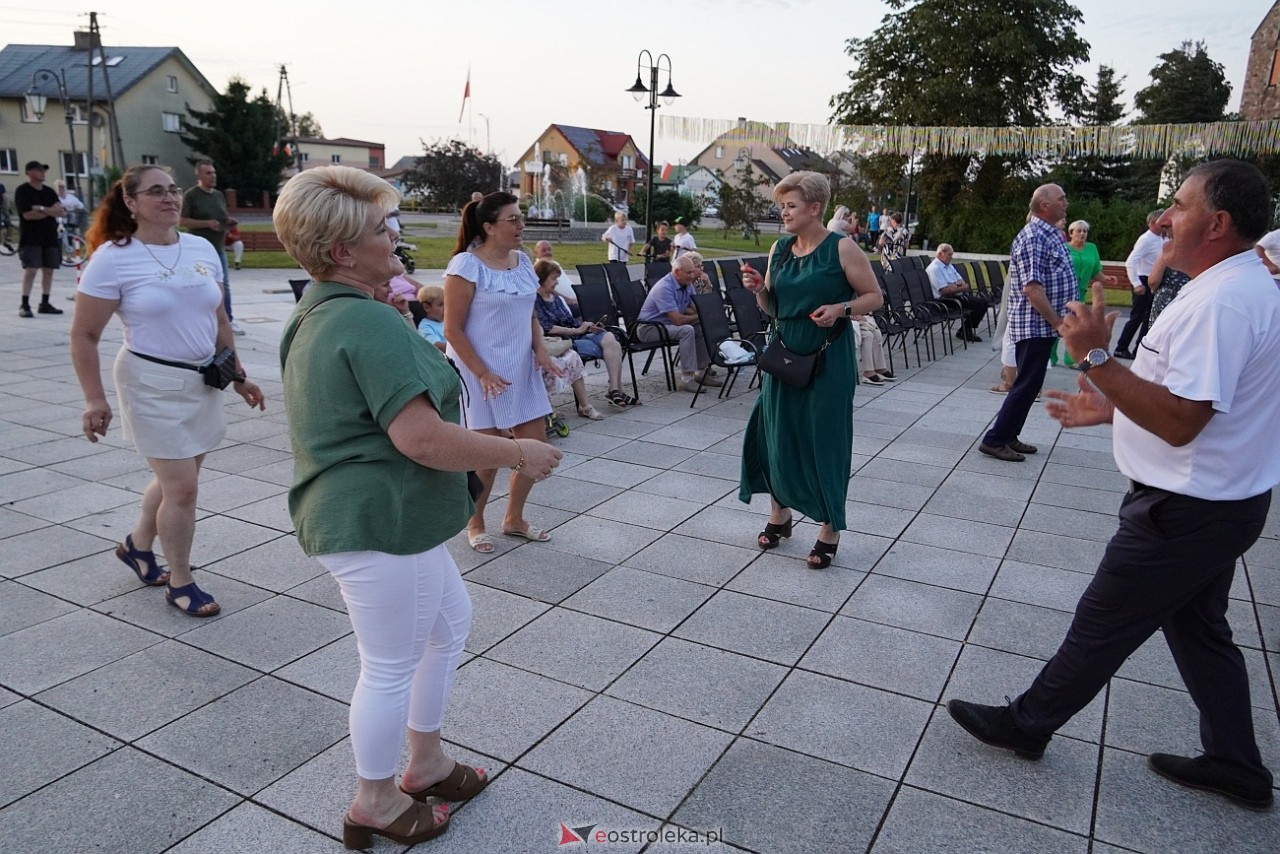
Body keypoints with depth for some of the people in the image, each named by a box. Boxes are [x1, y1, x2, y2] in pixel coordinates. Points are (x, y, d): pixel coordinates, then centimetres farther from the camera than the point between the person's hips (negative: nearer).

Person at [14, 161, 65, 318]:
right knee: (30, 270, -11)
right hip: (30, 238, -5)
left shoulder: (49, 192, 14)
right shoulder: (22, 191, -4)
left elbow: (62, 212, 2)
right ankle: (24, 305, -9)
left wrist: (41, 208, -12)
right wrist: (51, 211, -6)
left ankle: (45, 303, 13)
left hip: (50, 237, 6)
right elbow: (28, 214, -15)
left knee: (48, 270, 5)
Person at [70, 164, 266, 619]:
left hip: (203, 381, 6)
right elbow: (84, 335, -8)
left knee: (175, 476, 18)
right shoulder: (113, 257, -11)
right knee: (182, 486, -3)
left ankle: (137, 544, 45)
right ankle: (181, 582, 16)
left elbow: (219, 320, 13)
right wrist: (94, 398, -12)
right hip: (153, 383, -6)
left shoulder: (201, 248, 4)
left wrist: (238, 375, 14)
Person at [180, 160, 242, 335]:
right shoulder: (191, 195, -6)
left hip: (218, 247, 6)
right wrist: (208, 223, -20)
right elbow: (182, 221, -10)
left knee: (224, 285, 6)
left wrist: (229, 221, 2)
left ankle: (229, 320, 11)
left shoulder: (219, 195, 13)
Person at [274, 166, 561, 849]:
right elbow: (421, 437, -29)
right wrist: (516, 454, -18)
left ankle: (425, 764, 39)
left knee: (449, 623, 23)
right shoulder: (370, 324, -24)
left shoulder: (314, 315, 11)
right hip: (380, 523, -11)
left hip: (356, 512, 11)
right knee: (392, 665, 8)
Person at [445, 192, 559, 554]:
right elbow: (452, 329, -14)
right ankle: (475, 524, 25)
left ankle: (513, 518, 28)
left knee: (536, 445, 8)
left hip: (521, 370, 7)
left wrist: (540, 350, 0)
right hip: (480, 372, -7)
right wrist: (482, 373, -18)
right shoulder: (466, 265, -14)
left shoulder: (522, 260, 7)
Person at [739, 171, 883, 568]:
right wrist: (758, 289, -6)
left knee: (825, 440, 1)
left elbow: (875, 297, -4)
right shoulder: (779, 249, 7)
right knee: (776, 433, 9)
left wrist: (840, 309, -21)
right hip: (784, 354, 5)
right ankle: (780, 512, 30)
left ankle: (829, 529, 16)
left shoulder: (842, 248, -9)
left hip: (829, 360, -5)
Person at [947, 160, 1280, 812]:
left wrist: (1097, 356, -32)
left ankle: (1025, 725, 23)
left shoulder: (1220, 302, -26)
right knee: (1198, 629, 22)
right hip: (1218, 499, 10)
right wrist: (1111, 407, 14)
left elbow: (1181, 421, -32)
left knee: (1102, 627, 5)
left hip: (1184, 512, -10)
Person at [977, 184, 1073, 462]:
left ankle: (1008, 436, 22)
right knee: (1027, 385, -6)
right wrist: (1058, 322, -21)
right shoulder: (1034, 237, -17)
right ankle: (994, 440, 0)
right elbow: (1032, 287, -25)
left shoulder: (1049, 234, 14)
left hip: (1043, 324, 10)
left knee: (1029, 384, 14)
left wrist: (1058, 321, 19)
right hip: (1036, 324, -10)